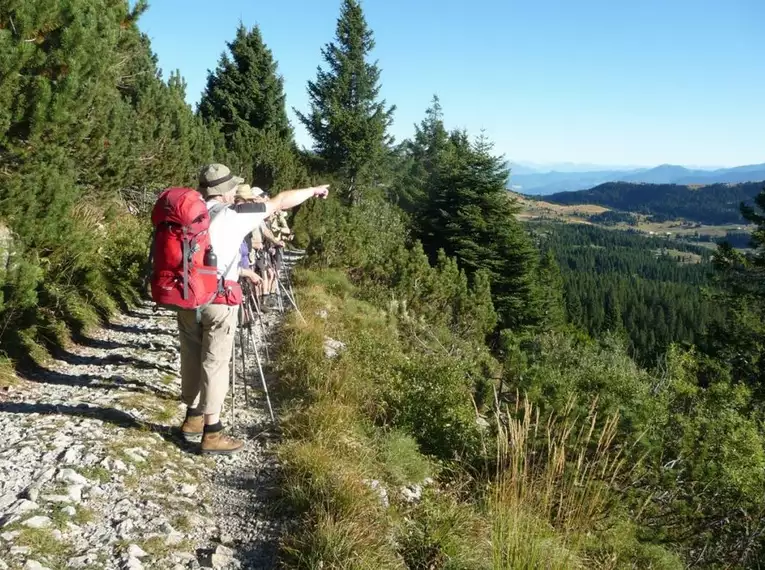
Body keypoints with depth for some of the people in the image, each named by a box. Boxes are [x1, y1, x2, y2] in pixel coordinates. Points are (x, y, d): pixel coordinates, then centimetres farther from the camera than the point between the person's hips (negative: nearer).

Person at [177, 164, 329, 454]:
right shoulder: (233, 215, -8)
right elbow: (280, 202, -2)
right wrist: (313, 190, 12)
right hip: (218, 300, -6)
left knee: (192, 359, 16)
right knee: (215, 363, -1)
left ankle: (193, 419, 29)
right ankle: (212, 433, 4)